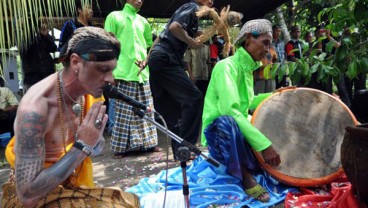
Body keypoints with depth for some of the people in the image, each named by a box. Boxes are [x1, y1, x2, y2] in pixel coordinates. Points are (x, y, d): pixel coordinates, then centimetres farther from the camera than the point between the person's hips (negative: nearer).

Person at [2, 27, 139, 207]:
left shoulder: (89, 91, -9)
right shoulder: (35, 108, -30)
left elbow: (96, 148, 5)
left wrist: (94, 140, -18)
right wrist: (82, 147, -31)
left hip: (74, 182, 6)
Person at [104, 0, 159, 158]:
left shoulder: (143, 21, 19)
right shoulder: (114, 16, 5)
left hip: (142, 72, 5)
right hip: (124, 72, -5)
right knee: (124, 111, -3)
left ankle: (147, 142, 16)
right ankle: (121, 146, 6)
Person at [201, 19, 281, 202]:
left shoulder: (248, 68, 10)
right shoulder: (227, 66, -18)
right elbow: (230, 110, -31)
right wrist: (263, 144, -34)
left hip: (239, 133, 9)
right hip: (219, 134, -8)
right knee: (226, 121, -41)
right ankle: (244, 175, -21)